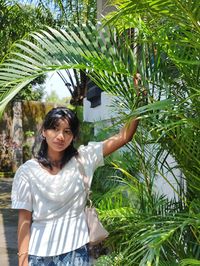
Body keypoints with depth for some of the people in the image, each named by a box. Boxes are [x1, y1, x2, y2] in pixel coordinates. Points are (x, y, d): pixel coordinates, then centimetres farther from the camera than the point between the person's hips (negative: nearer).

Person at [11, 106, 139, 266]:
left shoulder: (83, 159, -3)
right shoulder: (27, 171, -5)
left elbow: (124, 137, -8)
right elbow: (25, 219, -4)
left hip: (75, 251, 1)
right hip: (39, 253, 0)